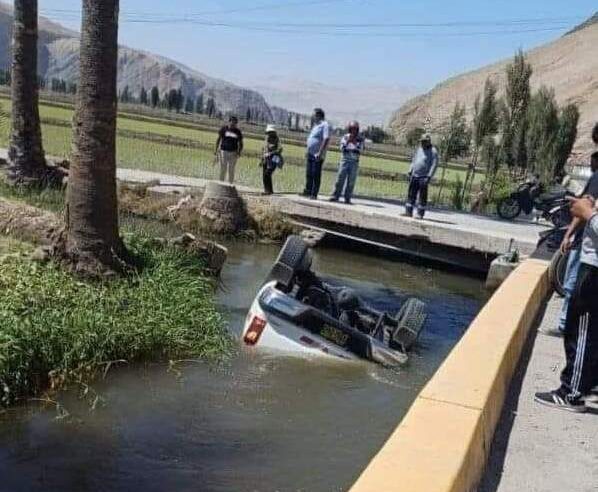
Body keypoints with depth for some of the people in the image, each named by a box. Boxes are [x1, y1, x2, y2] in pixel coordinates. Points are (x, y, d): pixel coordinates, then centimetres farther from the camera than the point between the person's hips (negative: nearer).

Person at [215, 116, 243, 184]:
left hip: (233, 153, 1)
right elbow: (218, 139, 7)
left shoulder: (238, 132, 3)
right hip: (223, 151, 0)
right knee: (223, 169, 5)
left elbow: (240, 144, 8)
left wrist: (239, 152, -6)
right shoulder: (224, 129, 1)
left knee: (231, 170, 4)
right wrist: (216, 150, 2)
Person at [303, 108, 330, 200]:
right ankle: (308, 191, 21)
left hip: (317, 155, -9)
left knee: (316, 175, -5)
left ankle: (314, 194, -2)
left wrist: (320, 152, -25)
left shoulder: (325, 125, -12)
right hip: (310, 154, 9)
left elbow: (326, 139, -20)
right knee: (309, 174, 13)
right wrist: (308, 150, 20)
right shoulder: (316, 125, 18)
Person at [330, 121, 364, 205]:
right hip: (344, 160, 0)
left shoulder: (360, 139, 5)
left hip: (354, 162, 0)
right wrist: (347, 141, -12)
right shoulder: (345, 137, 6)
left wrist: (355, 143, -13)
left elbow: (361, 150, -4)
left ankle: (347, 198, 0)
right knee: (340, 178, -5)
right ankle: (335, 196, -3)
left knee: (351, 181, -3)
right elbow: (342, 148, -1)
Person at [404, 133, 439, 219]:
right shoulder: (419, 149, 15)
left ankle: (420, 214, 0)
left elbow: (434, 165, -12)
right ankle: (408, 212, 13)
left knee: (422, 196, -4)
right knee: (411, 194, 7)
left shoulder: (433, 151, -7)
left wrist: (429, 177, -19)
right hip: (414, 176, 7)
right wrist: (410, 171, 15)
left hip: (424, 177, -7)